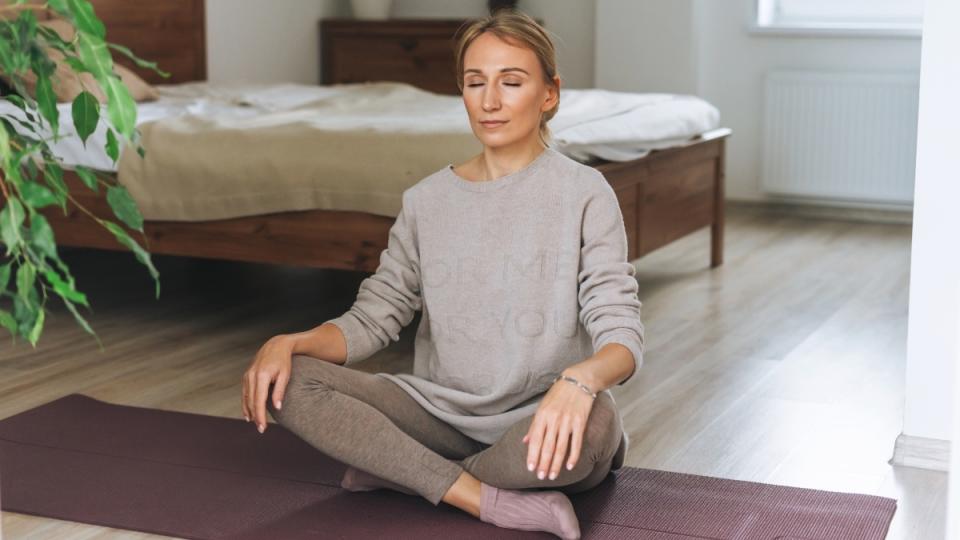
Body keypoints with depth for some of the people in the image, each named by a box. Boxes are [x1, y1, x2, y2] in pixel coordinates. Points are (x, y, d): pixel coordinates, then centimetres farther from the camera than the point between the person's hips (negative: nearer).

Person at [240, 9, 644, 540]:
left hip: (538, 426, -3)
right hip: (444, 412, 3)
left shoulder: (583, 193, -6)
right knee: (289, 381, -16)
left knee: (593, 421, -39)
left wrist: (579, 379, -38)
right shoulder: (427, 201, 6)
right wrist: (288, 342, -16)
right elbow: (373, 317, 4)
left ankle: (401, 469, -15)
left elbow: (620, 335, -14)